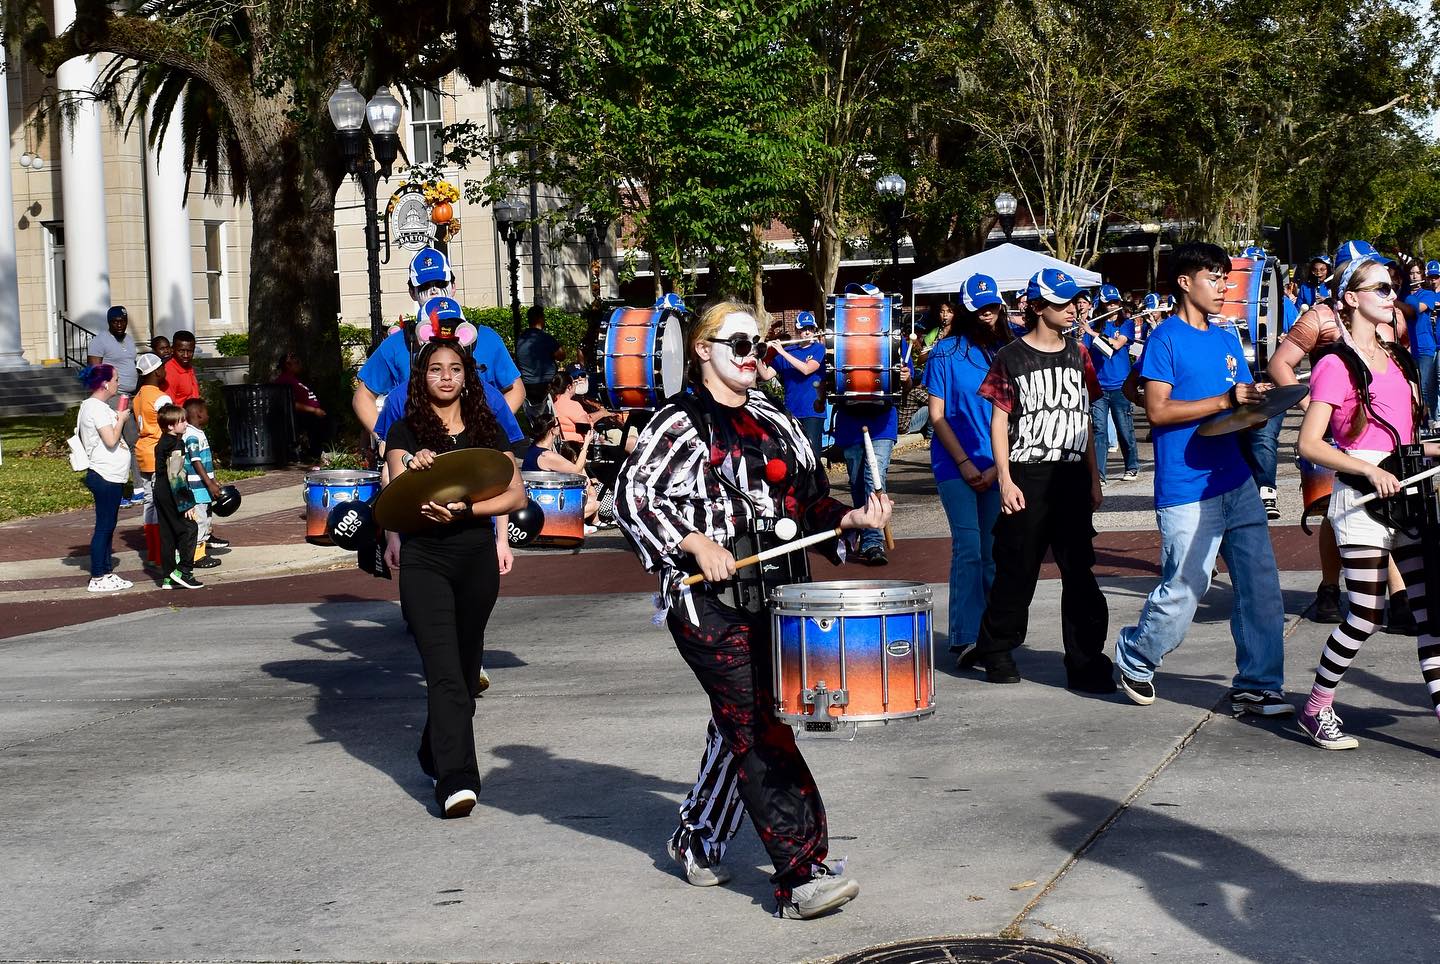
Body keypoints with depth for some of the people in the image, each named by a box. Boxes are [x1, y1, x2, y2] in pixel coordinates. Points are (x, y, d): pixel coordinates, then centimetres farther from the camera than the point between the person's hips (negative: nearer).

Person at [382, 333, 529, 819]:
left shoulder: (487, 430, 8)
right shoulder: (405, 432, 2)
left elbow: (516, 494, 2)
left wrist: (464, 509, -14)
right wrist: (414, 471, -31)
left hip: (477, 559, 3)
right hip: (424, 560, -3)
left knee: (466, 668, 13)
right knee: (444, 670, -14)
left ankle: (437, 757, 33)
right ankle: (457, 780, -21)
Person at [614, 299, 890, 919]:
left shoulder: (773, 422, 15)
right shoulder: (680, 423, -5)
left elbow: (808, 501, 17)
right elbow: (631, 496, -11)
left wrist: (854, 518, -1)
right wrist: (696, 543, -19)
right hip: (707, 596, -7)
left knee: (738, 724, 14)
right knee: (761, 728, -12)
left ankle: (696, 840, 34)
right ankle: (800, 875, -13)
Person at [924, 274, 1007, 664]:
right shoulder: (946, 351, -1)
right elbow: (936, 414, -1)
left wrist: (998, 466, -2)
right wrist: (965, 463, -8)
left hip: (997, 467, 3)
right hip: (956, 464, -3)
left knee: (994, 552, 4)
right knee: (968, 550, -10)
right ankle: (965, 638, -8)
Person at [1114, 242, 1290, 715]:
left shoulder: (1226, 339, 17)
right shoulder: (1165, 339, -5)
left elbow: (1244, 401, 21)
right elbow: (1158, 411, -13)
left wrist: (1259, 401, -3)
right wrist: (1225, 400, -18)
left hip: (1236, 482, 7)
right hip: (1188, 490, -7)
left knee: (1261, 586, 2)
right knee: (1182, 592, -4)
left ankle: (1256, 686, 10)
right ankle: (1133, 656, 21)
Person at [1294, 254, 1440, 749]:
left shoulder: (1397, 358, 16)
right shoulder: (1337, 365, -8)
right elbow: (1309, 443, -13)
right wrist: (1370, 471, -21)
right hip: (1359, 499, -7)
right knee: (1366, 615, -4)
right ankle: (1315, 710, 12)